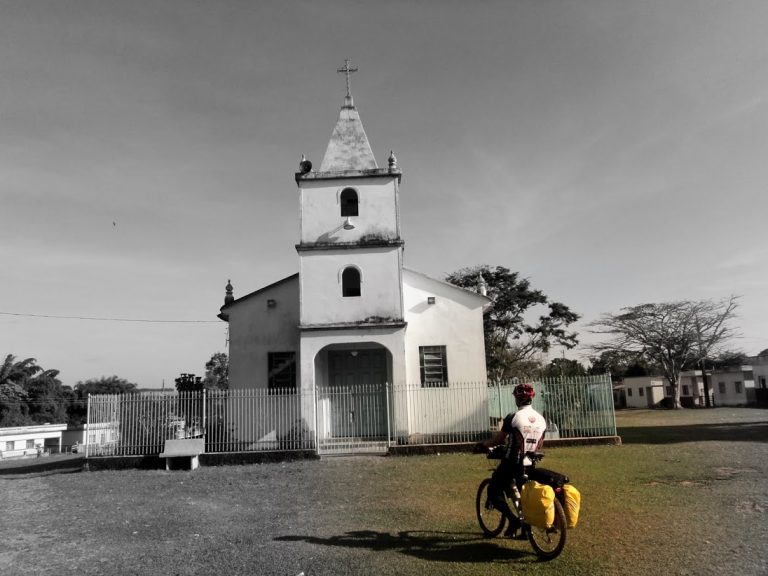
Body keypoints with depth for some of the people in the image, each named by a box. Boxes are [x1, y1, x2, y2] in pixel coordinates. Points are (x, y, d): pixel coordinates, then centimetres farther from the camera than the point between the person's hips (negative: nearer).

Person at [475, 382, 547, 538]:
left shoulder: (513, 417, -15)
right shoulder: (541, 419, 3)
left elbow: (499, 438, -9)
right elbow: (539, 445, 12)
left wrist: (484, 444, 7)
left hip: (511, 463, -6)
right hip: (529, 465, 6)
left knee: (494, 491, 7)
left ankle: (513, 519, -7)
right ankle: (525, 529, 23)